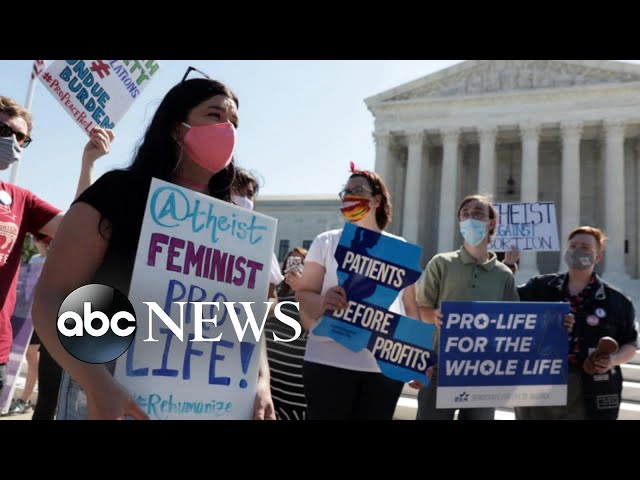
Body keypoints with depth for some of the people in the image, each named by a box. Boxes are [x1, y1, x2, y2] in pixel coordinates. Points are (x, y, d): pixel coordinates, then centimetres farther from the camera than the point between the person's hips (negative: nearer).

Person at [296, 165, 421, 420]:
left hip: (387, 366, 2)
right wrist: (322, 302, -20)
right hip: (329, 362, -1)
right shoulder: (326, 242, 6)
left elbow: (410, 307, 14)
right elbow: (303, 294, 2)